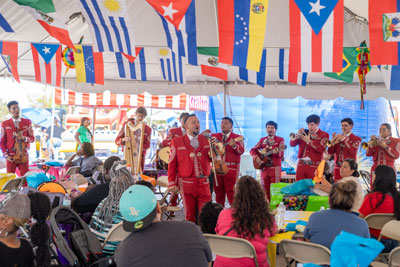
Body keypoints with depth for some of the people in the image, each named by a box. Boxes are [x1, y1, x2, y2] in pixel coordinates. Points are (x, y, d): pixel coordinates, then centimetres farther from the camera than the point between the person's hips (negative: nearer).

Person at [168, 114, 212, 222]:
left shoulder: (206, 140, 10)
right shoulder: (176, 142, 2)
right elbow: (172, 164, 3)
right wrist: (172, 183, -2)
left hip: (204, 183, 2)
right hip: (187, 184, -2)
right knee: (190, 215, 6)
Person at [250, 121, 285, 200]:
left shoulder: (280, 140, 3)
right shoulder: (262, 140, 15)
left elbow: (281, 154, -7)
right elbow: (253, 150, 13)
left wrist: (277, 152, -29)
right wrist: (256, 157, -6)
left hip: (275, 168, -4)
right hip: (264, 167, 4)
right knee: (266, 190, 6)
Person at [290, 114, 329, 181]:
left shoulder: (324, 135, 2)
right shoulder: (304, 133, 12)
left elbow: (321, 149, -14)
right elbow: (292, 144, 7)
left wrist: (308, 141, -18)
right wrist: (298, 135, -10)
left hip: (314, 166, -3)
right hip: (301, 164, 3)